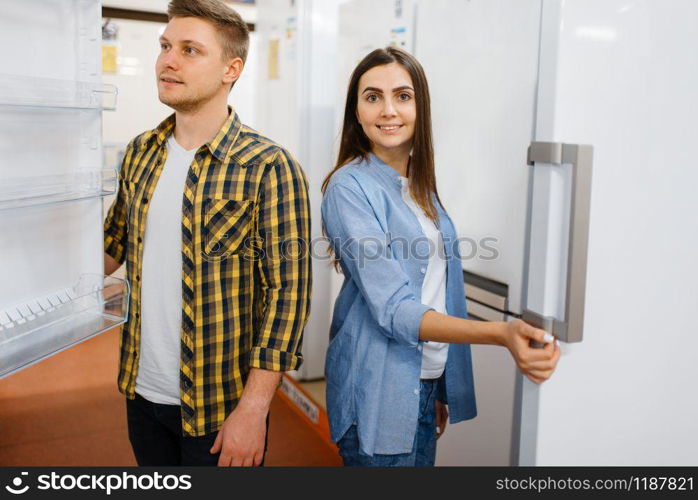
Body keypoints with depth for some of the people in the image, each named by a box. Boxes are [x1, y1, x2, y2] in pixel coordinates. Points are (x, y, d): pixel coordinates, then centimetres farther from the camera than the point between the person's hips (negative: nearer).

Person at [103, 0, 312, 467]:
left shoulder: (269, 167, -17)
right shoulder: (141, 152, 2)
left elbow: (288, 293, -17)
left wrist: (253, 410, -18)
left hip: (219, 407, -5)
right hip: (141, 391, 6)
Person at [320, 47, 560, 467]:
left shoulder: (420, 183, 6)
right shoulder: (349, 187, -16)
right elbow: (393, 308, -24)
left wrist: (440, 392, 15)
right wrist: (502, 334, -35)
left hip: (429, 382, 7)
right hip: (379, 395, -7)